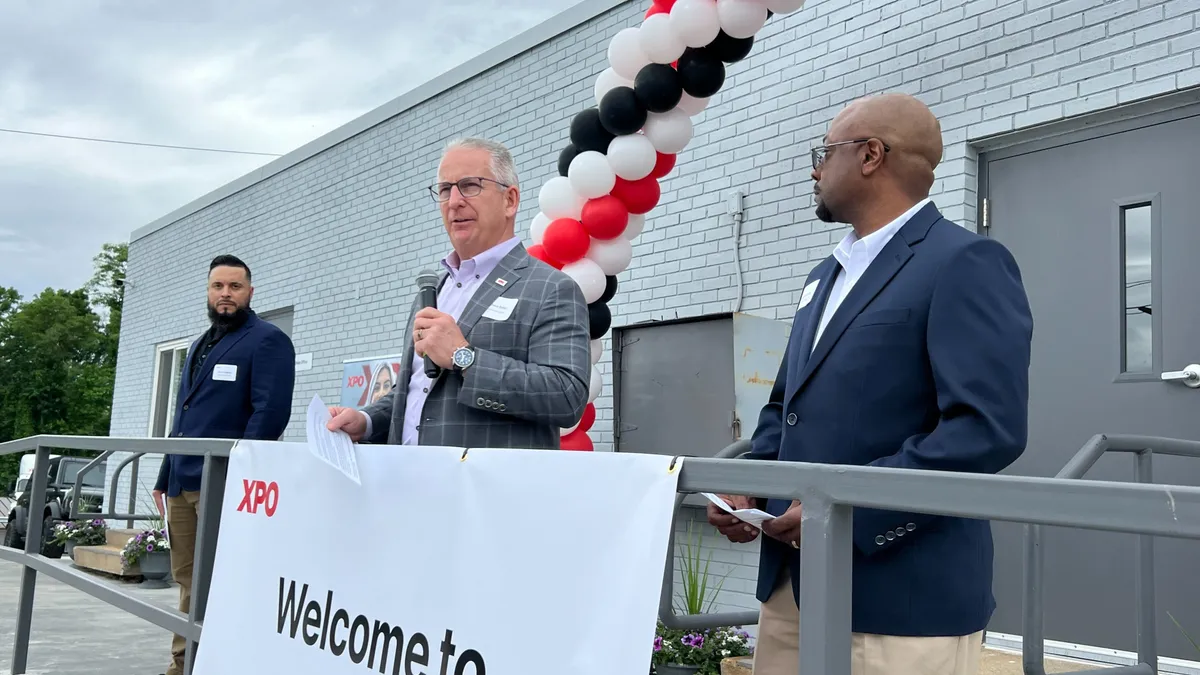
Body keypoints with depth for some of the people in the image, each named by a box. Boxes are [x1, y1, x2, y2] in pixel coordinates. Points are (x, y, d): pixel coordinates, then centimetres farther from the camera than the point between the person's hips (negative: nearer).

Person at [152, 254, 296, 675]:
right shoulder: (200, 345, 22)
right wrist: (165, 477, 19)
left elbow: (271, 412, -15)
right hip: (182, 482, 8)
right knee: (188, 580, 11)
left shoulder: (267, 340, -4)